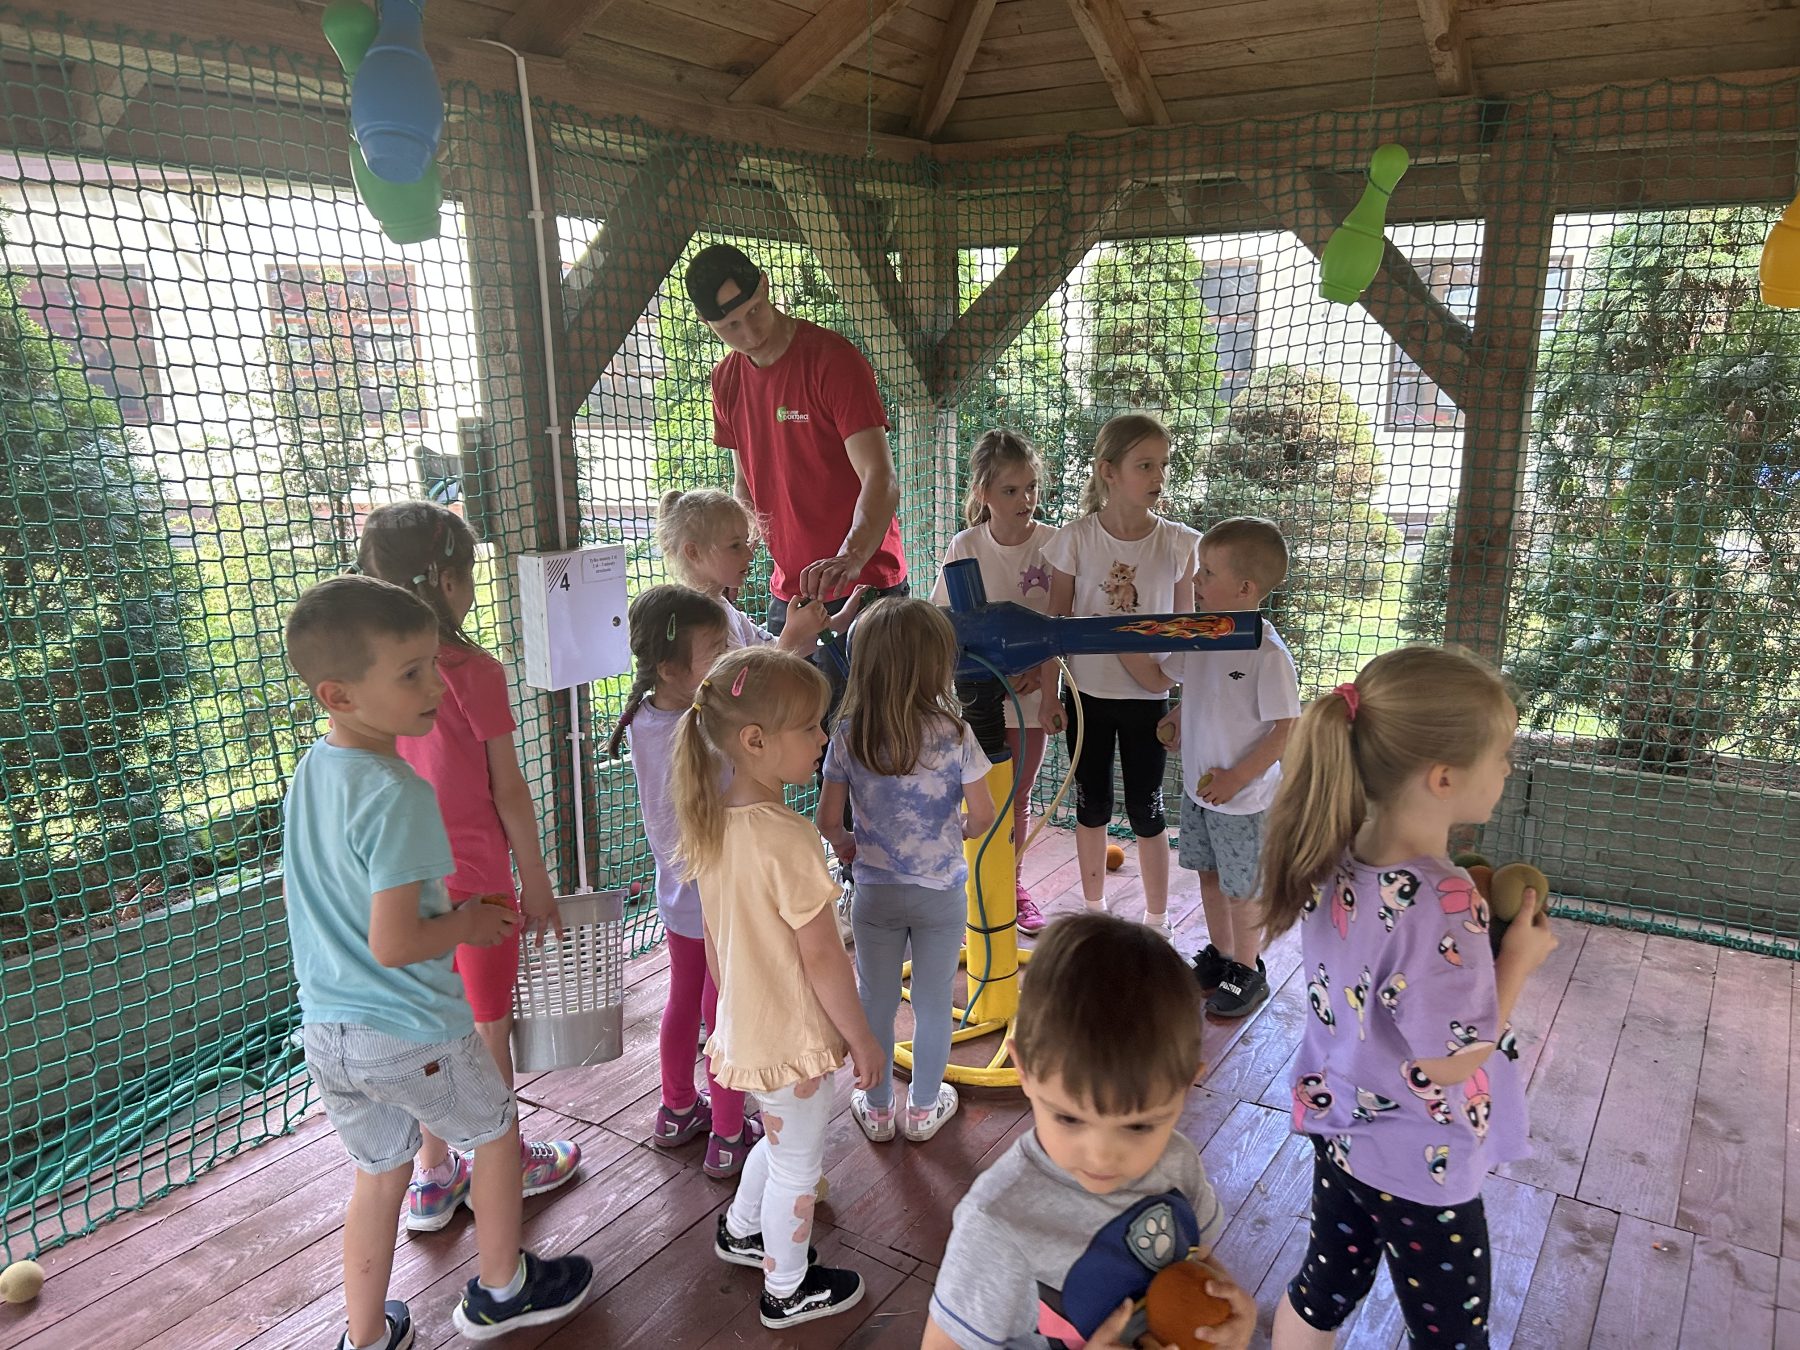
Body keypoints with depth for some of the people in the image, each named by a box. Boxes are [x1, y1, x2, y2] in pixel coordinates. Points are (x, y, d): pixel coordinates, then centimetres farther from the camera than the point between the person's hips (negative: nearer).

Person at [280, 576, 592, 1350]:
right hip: (410, 1033, -7)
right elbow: (393, 945, -28)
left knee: (378, 1173, 24)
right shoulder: (398, 795, -27)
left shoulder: (310, 769, 0)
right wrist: (470, 924, -9)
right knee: (496, 1132, 19)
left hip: (327, 1030, 7)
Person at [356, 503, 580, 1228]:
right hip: (475, 881, -5)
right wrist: (536, 882, -3)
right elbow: (508, 792, -14)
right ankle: (504, 1166, 30)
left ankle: (433, 1176, 32)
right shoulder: (472, 671, -20)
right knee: (488, 1028, 12)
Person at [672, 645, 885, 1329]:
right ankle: (788, 1292, 36)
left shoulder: (712, 823, -5)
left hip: (743, 1029, 7)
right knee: (797, 1164, 15)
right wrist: (863, 1040, -11)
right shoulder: (787, 839, -30)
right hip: (794, 1039, -7)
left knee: (781, 1139, 31)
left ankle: (740, 1230, 51)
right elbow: (822, 958, -23)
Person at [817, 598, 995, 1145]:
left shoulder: (848, 735, -11)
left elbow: (828, 821, -7)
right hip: (940, 892, -1)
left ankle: (877, 1110, 34)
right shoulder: (953, 735, -17)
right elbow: (982, 819, -11)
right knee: (933, 1003, 16)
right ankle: (923, 1109, 34)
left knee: (876, 1001, 17)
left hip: (875, 891, 2)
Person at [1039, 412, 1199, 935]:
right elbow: (1057, 623, -1)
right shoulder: (1075, 539, -8)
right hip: (1088, 694, 1)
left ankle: (1157, 920, 27)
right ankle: (1094, 908, 33)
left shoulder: (1179, 543, -7)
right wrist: (1048, 695, -1)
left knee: (1145, 810, 9)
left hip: (1148, 697, 0)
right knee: (1092, 805, 14)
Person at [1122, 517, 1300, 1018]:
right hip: (1197, 787, 7)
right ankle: (1218, 955, 41)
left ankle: (1247, 972, 31)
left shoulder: (1268, 652, -23)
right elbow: (1157, 677, 12)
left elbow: (1286, 728, -20)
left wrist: (1236, 778, -19)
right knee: (1209, 875, 22)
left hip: (1243, 798, -7)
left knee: (1242, 888, 10)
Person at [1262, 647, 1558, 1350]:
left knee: (1324, 1289, 25)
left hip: (1339, 1125, 7)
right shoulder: (1441, 904, -34)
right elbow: (1449, 1061, -24)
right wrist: (1519, 957, -15)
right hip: (1421, 1164, -6)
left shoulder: (1335, 859, -11)